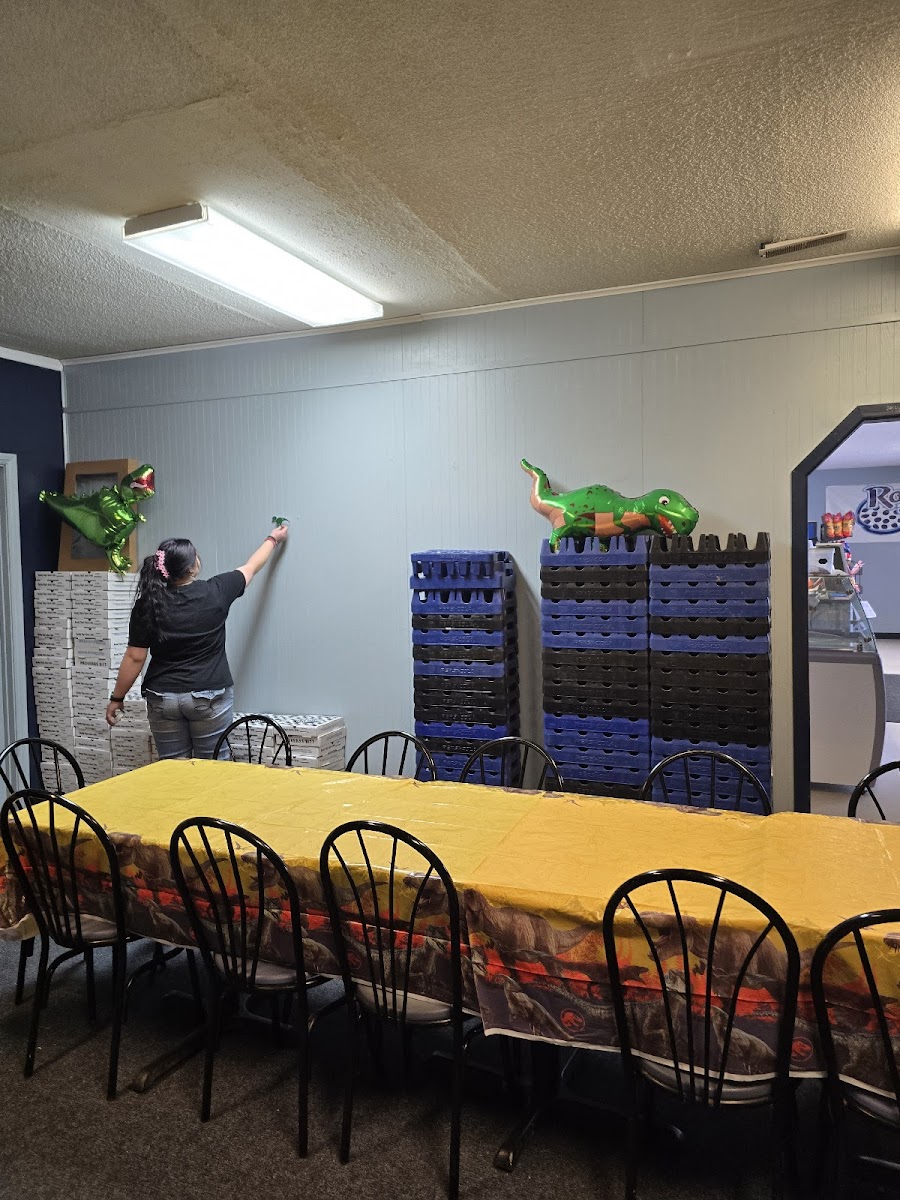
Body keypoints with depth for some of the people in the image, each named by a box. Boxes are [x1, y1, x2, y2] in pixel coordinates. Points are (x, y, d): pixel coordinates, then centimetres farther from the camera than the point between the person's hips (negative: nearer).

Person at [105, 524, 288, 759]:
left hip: (163, 698, 2)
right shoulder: (215, 592, -8)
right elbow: (251, 568, 8)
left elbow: (134, 658, -5)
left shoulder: (147, 605, -7)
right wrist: (273, 539, 25)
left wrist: (117, 698, 7)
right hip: (210, 697, -1)